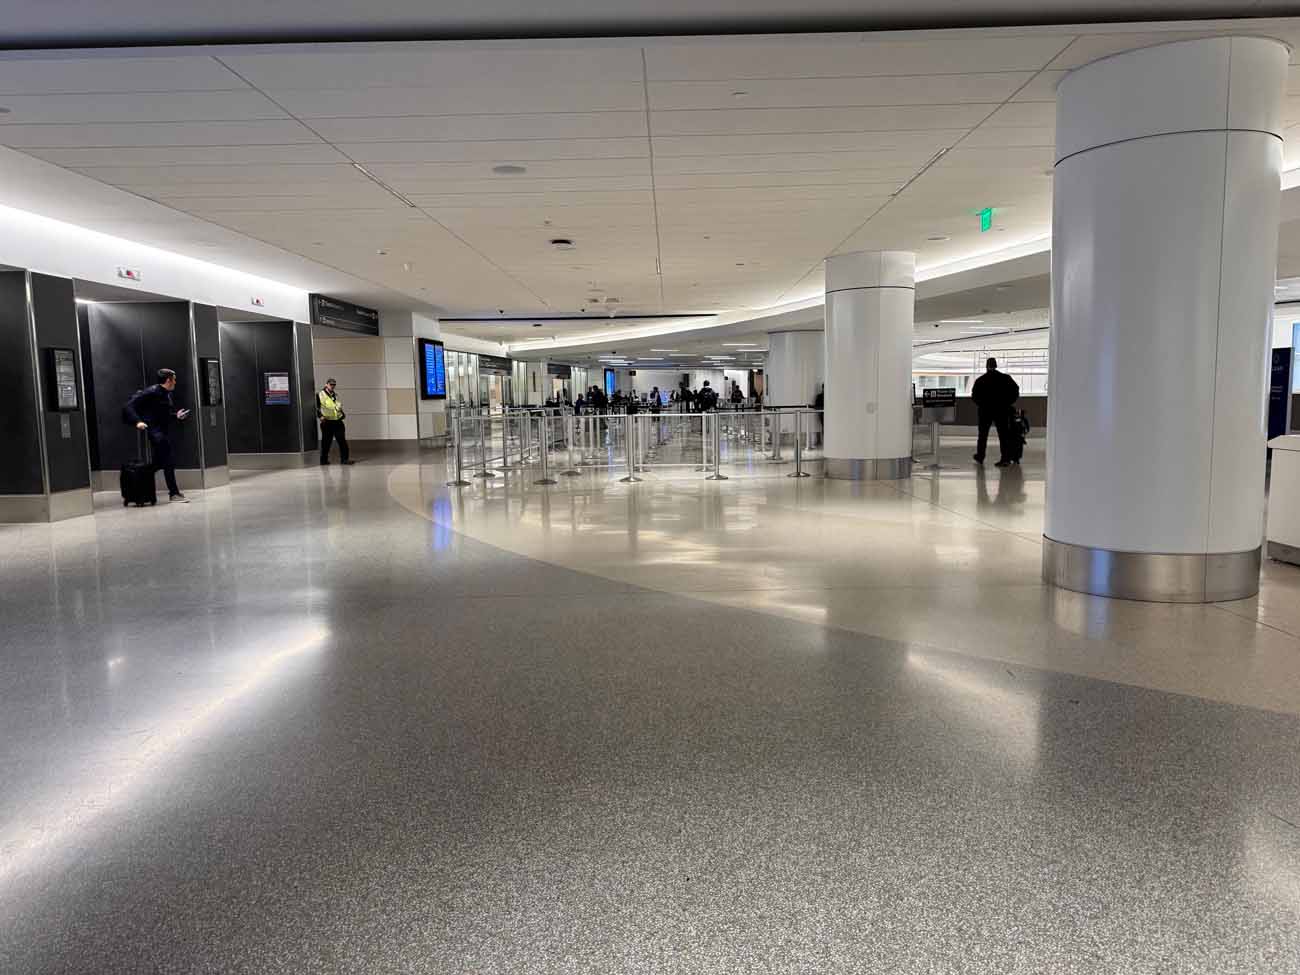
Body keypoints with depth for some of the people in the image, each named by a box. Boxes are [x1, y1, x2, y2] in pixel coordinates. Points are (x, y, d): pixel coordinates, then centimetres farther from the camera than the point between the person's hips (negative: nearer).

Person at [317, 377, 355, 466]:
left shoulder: (336, 395, 17)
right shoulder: (321, 395, -2)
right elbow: (317, 407, -5)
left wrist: (342, 413, 13)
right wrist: (320, 416, -15)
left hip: (338, 422, 5)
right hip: (327, 423, -5)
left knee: (342, 441, 0)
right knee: (326, 442, 3)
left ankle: (344, 459, 4)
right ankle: (323, 460, 13)